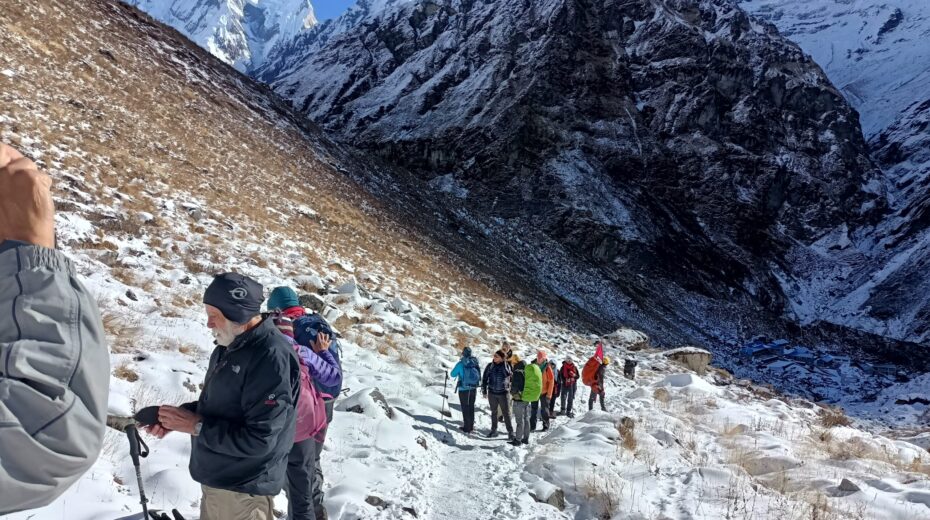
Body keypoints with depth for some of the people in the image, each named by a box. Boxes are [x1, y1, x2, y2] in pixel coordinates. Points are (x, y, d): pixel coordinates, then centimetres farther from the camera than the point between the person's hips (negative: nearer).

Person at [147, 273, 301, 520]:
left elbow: (259, 440, -27)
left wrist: (196, 425, -21)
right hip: (215, 480, 9)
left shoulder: (272, 357, -25)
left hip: (243, 490, -8)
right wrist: (181, 415, -2)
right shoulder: (229, 347, 6)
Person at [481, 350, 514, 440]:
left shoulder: (506, 366, -4)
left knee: (506, 413, -1)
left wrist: (504, 364, -17)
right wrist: (484, 390, 3)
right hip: (492, 393, 3)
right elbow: (484, 378, 5)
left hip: (503, 393, -3)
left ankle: (510, 432, 6)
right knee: (494, 412, 15)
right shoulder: (490, 366, -1)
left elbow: (509, 374, -17)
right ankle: (493, 430, 27)